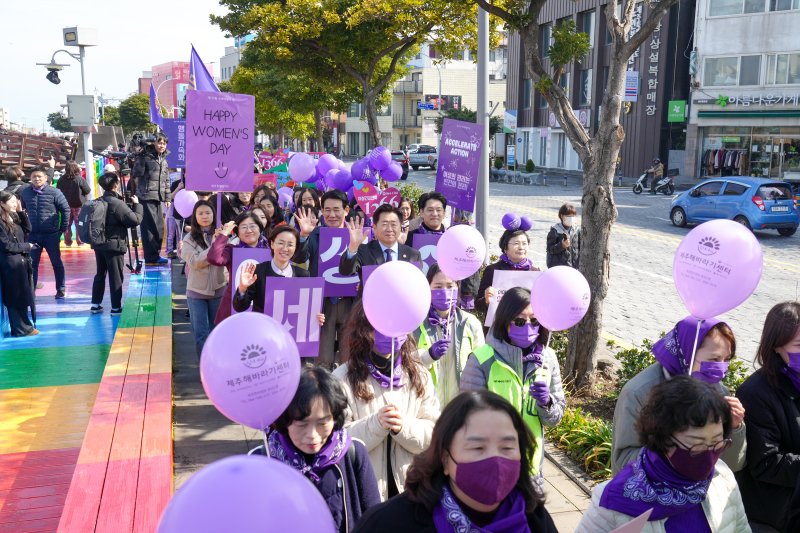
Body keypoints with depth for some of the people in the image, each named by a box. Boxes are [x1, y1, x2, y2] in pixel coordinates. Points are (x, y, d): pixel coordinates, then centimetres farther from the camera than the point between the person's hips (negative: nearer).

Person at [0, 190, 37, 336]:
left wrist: (21, 212, -1)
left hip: (21, 261, 8)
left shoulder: (13, 217, 9)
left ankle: (25, 326, 24)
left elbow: (27, 230, 8)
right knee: (15, 298, 2)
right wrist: (27, 246, -8)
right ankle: (21, 329, 10)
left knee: (23, 296, 14)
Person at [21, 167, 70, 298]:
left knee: (56, 262, 8)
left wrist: (63, 228, -2)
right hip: (32, 234, 2)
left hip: (51, 234, -2)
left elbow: (65, 209, -2)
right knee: (32, 263, 7)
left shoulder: (54, 192, -7)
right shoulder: (25, 192, 2)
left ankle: (61, 289, 19)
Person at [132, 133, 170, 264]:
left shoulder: (163, 160, 18)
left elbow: (166, 180, 22)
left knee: (159, 227, 9)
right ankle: (151, 257, -2)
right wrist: (138, 192, -9)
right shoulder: (144, 157, -5)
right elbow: (136, 175, -7)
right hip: (147, 196, -8)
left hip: (158, 198, 8)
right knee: (150, 227, -6)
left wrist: (167, 197, 18)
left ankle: (155, 255, 19)